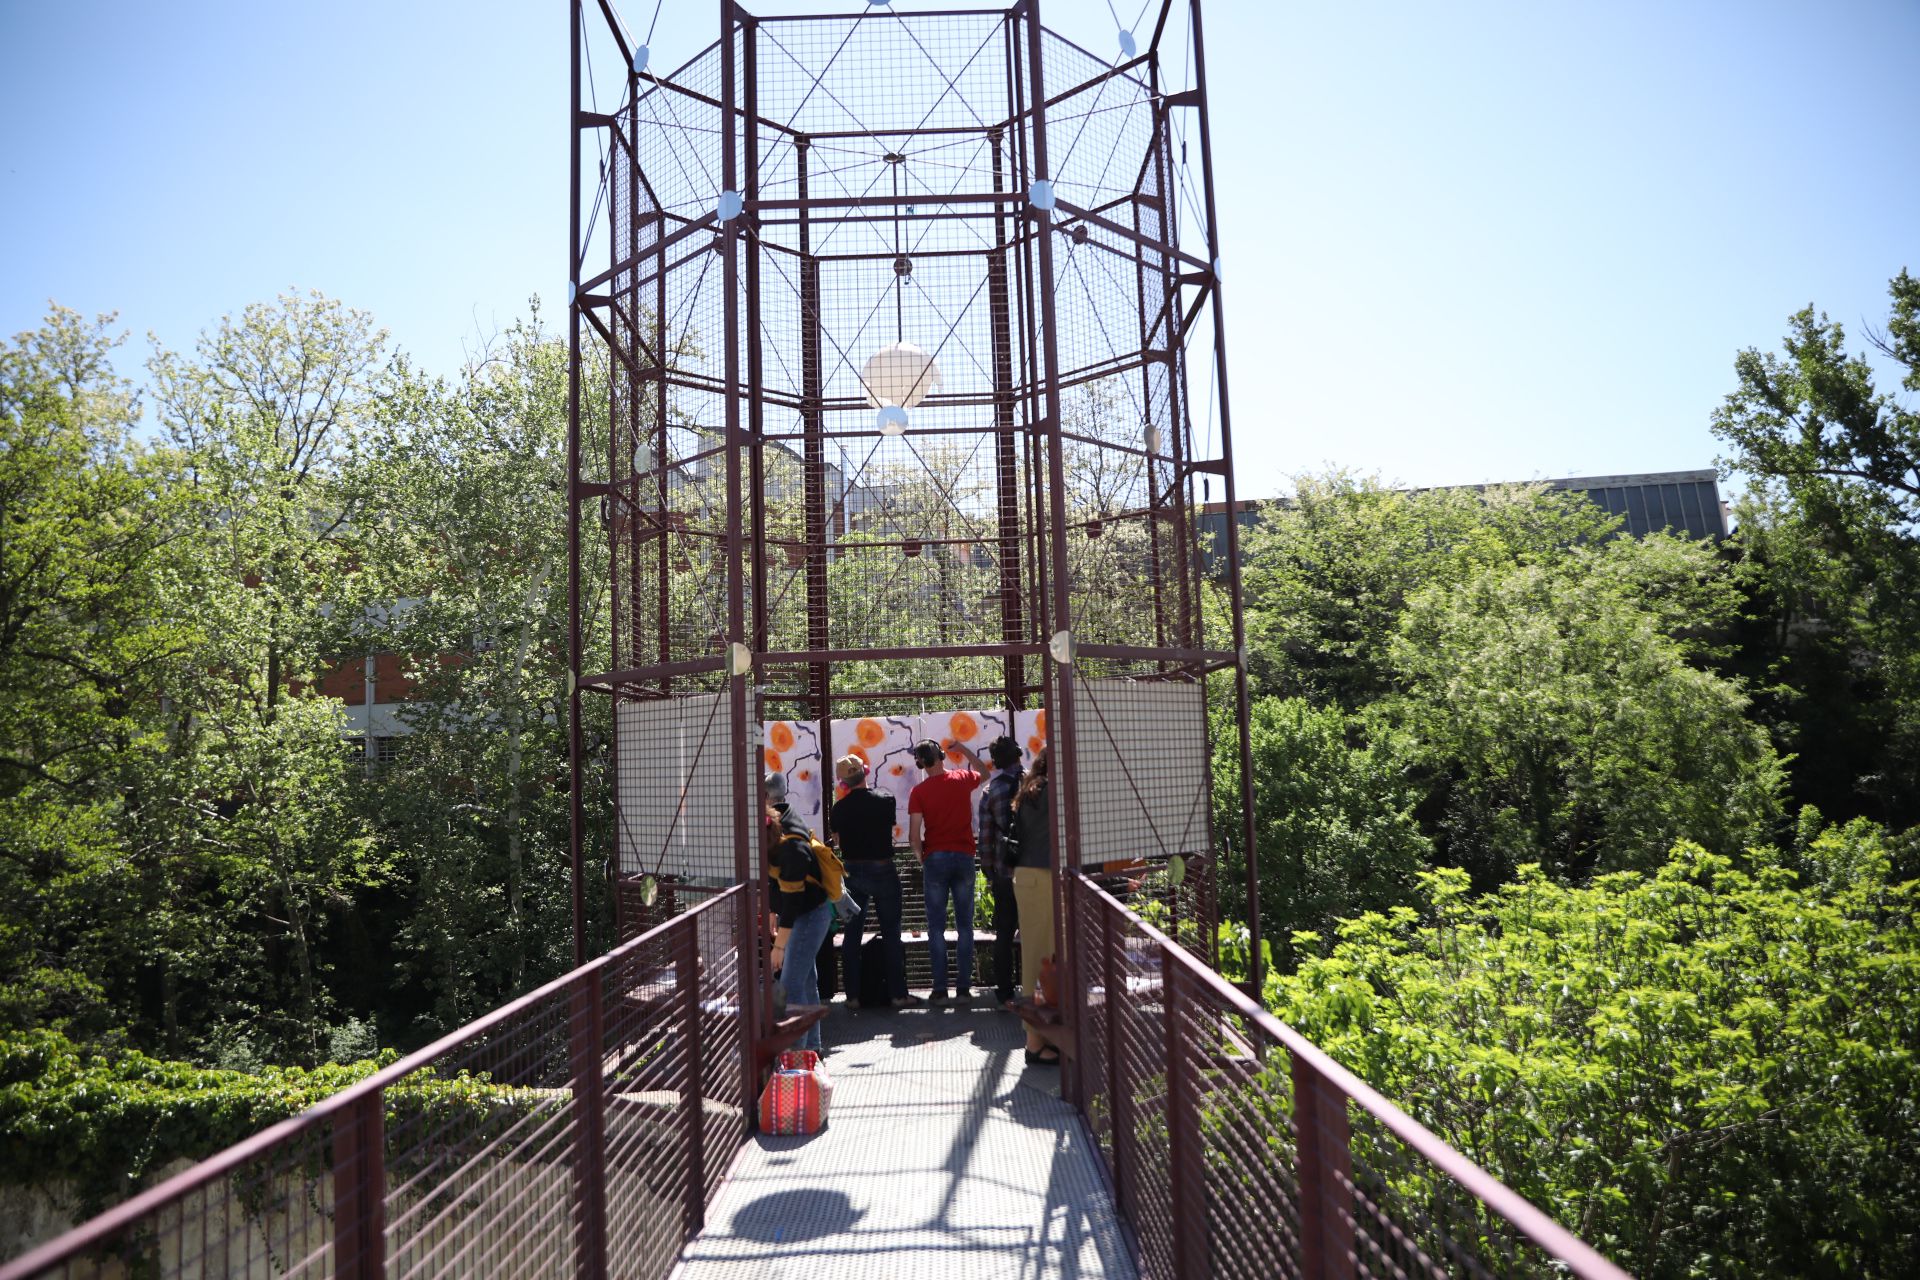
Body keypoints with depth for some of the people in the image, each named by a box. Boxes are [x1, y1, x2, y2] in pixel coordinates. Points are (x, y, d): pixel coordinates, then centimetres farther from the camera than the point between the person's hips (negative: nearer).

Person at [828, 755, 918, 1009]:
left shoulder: (838, 809, -4)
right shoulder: (885, 801, -9)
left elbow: (836, 839, 6)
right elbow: (890, 829, 5)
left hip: (852, 872, 2)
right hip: (882, 871, -2)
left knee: (851, 935, 10)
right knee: (891, 934, 4)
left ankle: (853, 994, 11)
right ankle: (898, 994, 4)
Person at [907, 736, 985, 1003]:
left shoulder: (919, 791, -4)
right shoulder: (962, 779, 2)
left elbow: (914, 836, -8)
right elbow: (982, 772, 27)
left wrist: (922, 860, 8)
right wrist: (964, 750, 31)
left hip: (935, 858, -2)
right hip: (964, 856, 2)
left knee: (936, 926, 4)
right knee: (964, 925, 7)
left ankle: (940, 989, 2)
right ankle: (964, 987, 6)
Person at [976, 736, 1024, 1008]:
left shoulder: (990, 792, 1)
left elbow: (986, 838, 4)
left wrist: (989, 874, 9)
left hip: (1004, 873, 2)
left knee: (1005, 934, 9)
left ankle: (1005, 994, 13)